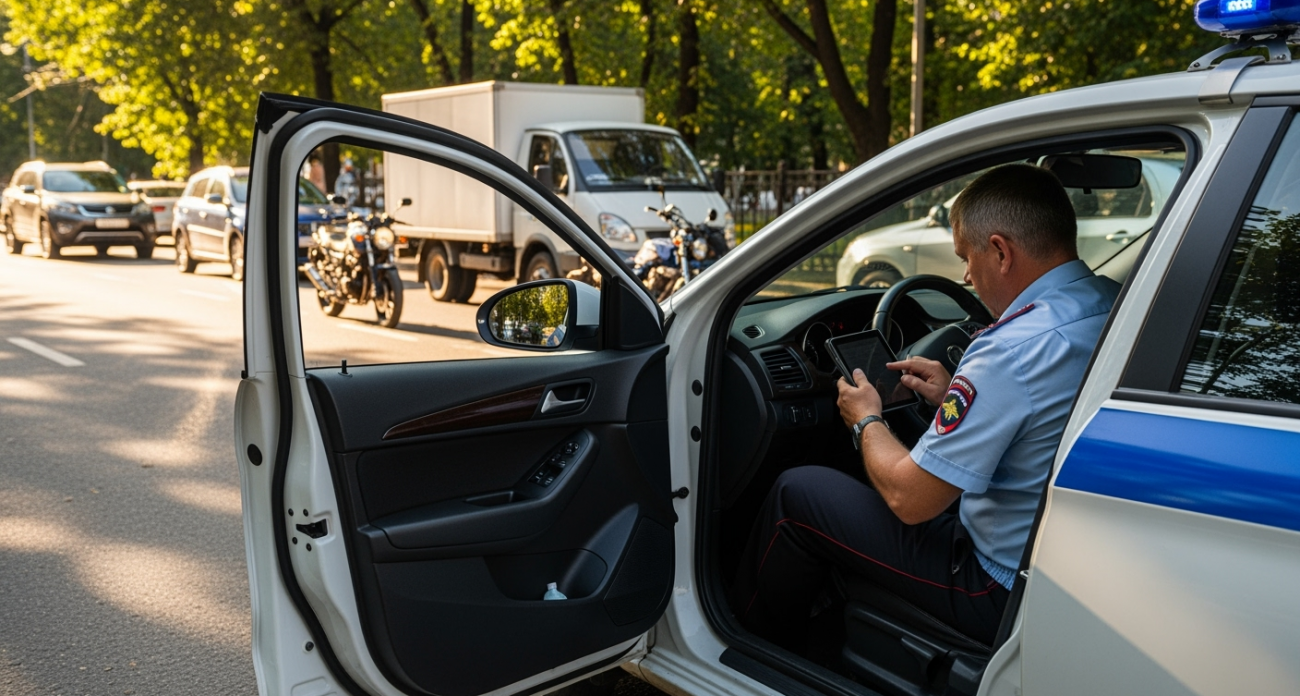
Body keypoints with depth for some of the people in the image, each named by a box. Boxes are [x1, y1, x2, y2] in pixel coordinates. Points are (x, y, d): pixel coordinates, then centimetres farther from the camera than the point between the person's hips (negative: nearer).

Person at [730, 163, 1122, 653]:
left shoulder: (1011, 352, -29)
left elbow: (909, 499, -22)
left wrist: (866, 420, -3)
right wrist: (953, 398, 10)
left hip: (1005, 593, -9)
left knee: (796, 495, 2)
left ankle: (755, 647, 25)